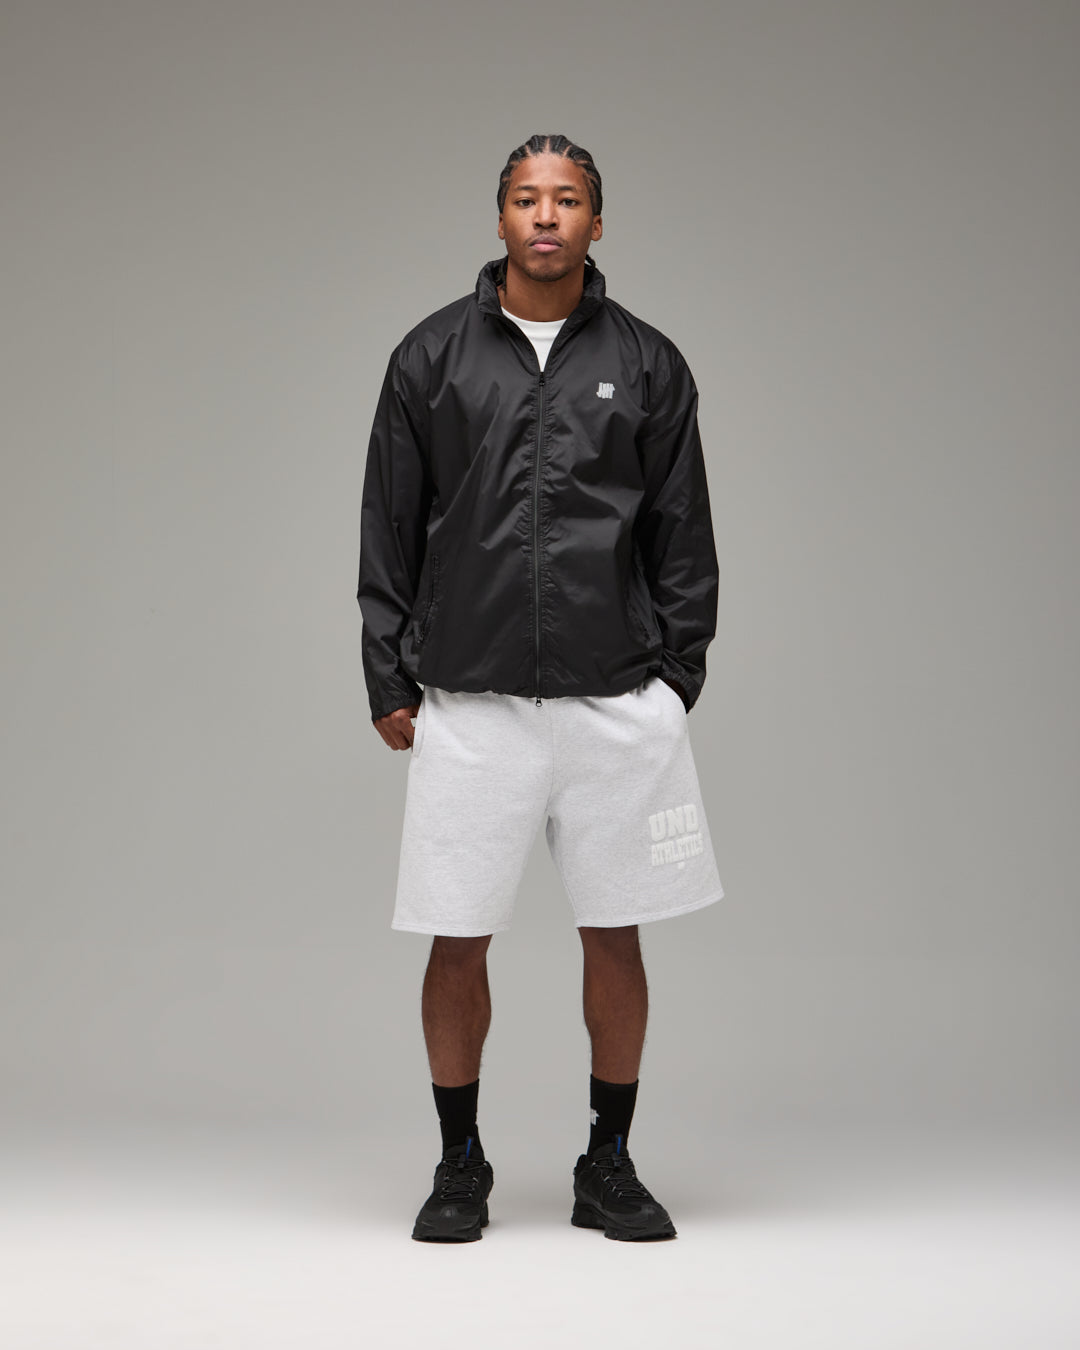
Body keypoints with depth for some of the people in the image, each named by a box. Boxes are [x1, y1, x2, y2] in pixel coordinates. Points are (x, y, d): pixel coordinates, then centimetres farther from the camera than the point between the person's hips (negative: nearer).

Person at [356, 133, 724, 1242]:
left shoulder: (647, 363, 7)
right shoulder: (431, 356, 5)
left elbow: (683, 538, 9)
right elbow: (388, 533, 6)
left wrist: (677, 678, 3)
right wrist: (388, 682, 2)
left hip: (618, 701, 1)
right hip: (469, 702, 0)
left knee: (615, 938, 6)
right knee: (457, 942, 3)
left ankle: (608, 1165, 20)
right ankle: (460, 1167, 19)